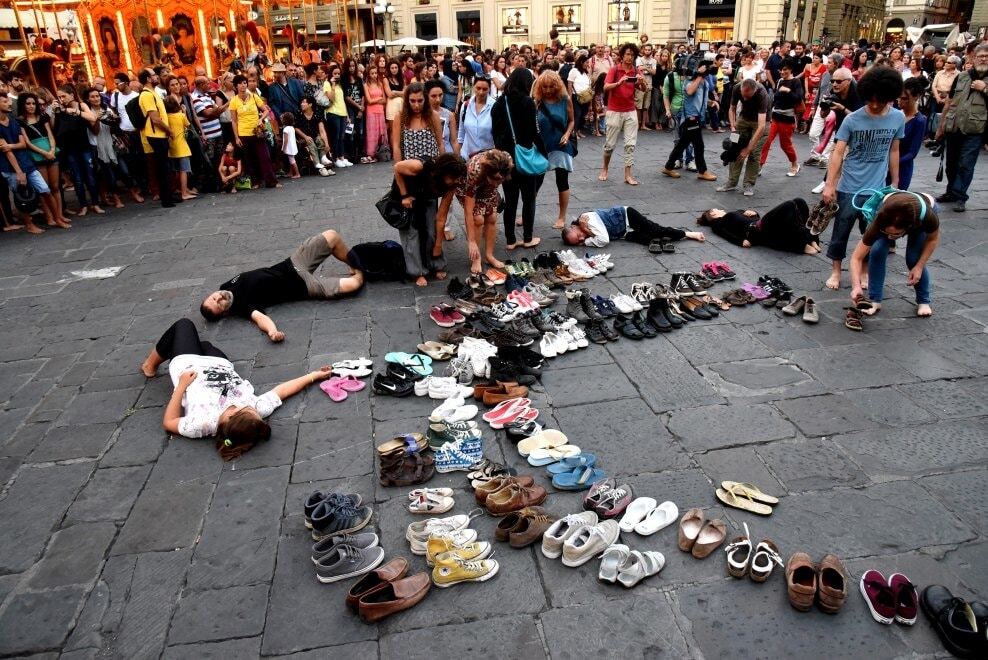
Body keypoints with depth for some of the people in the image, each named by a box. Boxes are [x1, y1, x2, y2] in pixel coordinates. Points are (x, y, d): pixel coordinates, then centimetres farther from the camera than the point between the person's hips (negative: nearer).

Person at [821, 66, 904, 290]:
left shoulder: (898, 118, -2)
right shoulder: (852, 120, -11)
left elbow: (893, 151, 8)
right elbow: (838, 152, -12)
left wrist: (895, 183, 11)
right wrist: (829, 185, -19)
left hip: (878, 188, 3)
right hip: (849, 188, -2)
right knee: (841, 231, 6)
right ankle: (836, 270, 22)